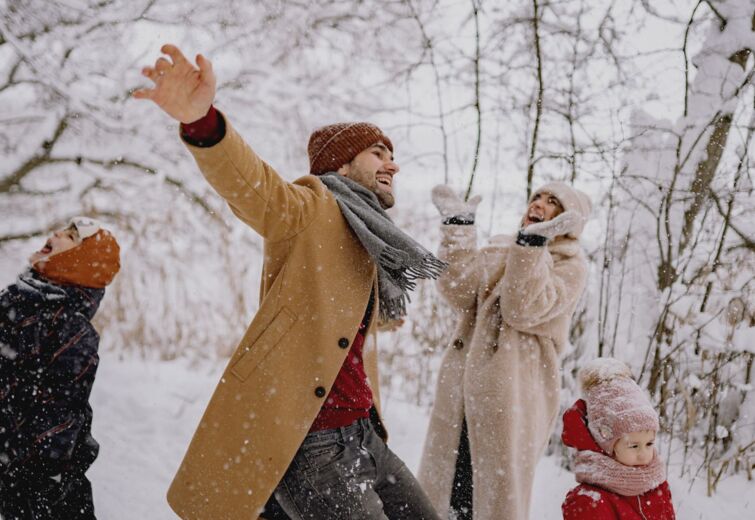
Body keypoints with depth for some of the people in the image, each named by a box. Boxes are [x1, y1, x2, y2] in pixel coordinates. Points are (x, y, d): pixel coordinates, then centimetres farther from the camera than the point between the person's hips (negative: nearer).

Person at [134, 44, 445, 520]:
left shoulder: (369, 247, 20)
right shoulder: (312, 210, -6)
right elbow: (249, 181, -28)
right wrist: (202, 122, -45)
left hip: (362, 437, 9)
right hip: (305, 442, -9)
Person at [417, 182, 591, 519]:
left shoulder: (570, 265, 3)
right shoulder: (499, 250, 18)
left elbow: (525, 309, -15)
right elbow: (459, 293, 1)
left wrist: (533, 243, -22)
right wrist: (457, 228, -3)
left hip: (511, 393, -5)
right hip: (462, 388, 5)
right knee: (443, 493, 9)